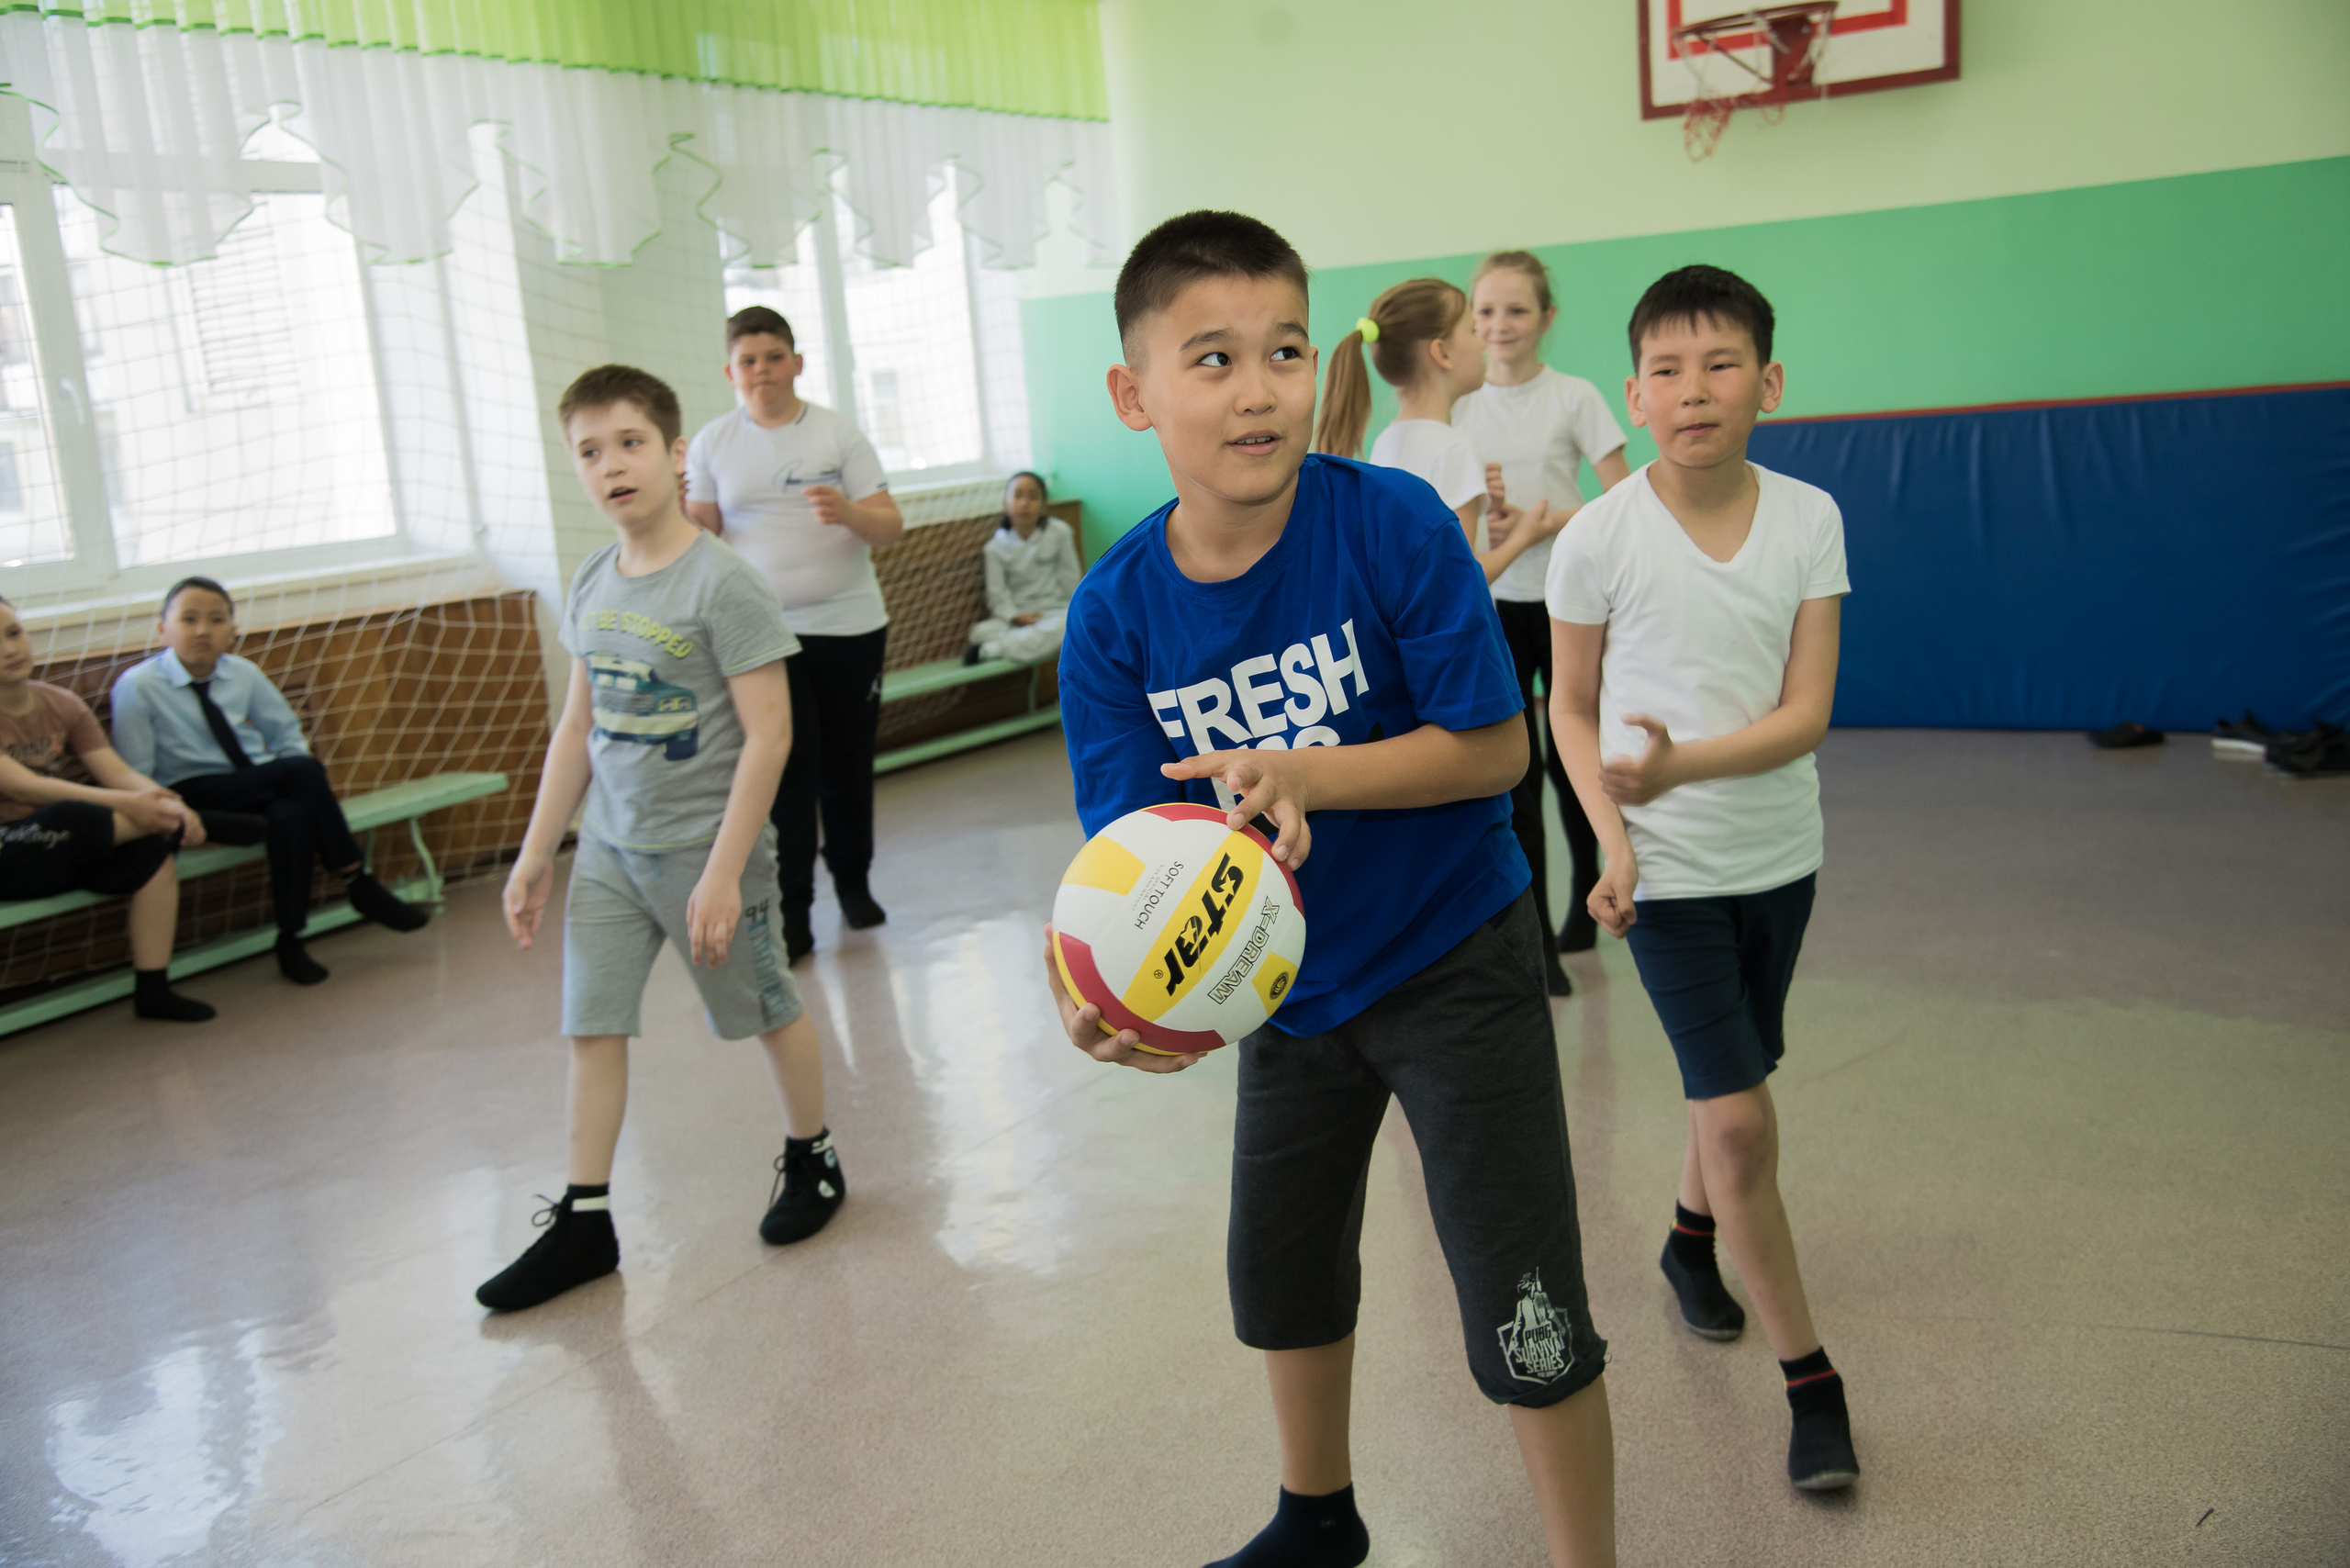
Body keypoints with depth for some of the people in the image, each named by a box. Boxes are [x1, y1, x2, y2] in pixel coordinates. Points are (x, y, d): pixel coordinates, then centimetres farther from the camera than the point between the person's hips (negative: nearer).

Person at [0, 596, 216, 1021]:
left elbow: (117, 771, -2)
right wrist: (124, 803, -32)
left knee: (155, 848, -22)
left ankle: (153, 991, -17)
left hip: (61, 848, 6)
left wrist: (165, 800, -25)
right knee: (72, 816, -37)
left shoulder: (61, 705, 6)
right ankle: (179, 825, -11)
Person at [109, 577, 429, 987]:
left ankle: (290, 941, -23)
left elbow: (286, 734, 16)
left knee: (290, 816, -33)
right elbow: (135, 777, -7)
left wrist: (308, 786, -2)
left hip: (261, 788, 5)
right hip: (193, 796, -5)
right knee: (301, 770, -30)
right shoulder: (137, 687, -7)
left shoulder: (244, 675, 6)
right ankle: (358, 884, -22)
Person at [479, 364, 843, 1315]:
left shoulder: (721, 585, -16)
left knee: (766, 1009, 11)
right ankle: (584, 1221, 16)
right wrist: (536, 851, 13)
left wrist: (723, 871, -20)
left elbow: (767, 734, -18)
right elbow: (579, 725, 13)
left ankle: (811, 1160, 33)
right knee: (591, 1023, 6)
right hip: (609, 847, 6)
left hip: (705, 845, -6)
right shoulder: (590, 587, 4)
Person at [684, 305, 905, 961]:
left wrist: (848, 511, -24)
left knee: (848, 765, 9)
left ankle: (854, 883, 30)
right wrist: (674, 504, -15)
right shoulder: (712, 443, 5)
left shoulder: (839, 434, 1)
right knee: (786, 771, -5)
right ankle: (791, 918, 1)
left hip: (849, 625, 1)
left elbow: (891, 527, -3)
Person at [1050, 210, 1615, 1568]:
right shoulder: (1115, 615, -15)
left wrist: (1302, 774, -34)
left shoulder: (1392, 524, -23)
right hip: (1292, 989, 5)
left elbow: (1496, 746, -20)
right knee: (1283, 1277, 23)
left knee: (1527, 1322, -4)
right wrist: (1099, 988, -36)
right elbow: (1132, 843, -16)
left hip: (1456, 964, -4)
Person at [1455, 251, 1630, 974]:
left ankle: (1586, 892, 33)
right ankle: (1531, 931, 8)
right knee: (1509, 766, 0)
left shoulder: (1574, 397, -3)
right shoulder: (1458, 406, 5)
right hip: (1488, 603, 2)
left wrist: (1547, 519, -21)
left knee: (1570, 758, 8)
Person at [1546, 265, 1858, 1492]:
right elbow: (1572, 710, -2)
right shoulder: (1598, 538, -13)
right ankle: (1811, 1383, 8)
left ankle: (1691, 1240, 50)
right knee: (1741, 1119, -7)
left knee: (1732, 1079, 20)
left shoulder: (1809, 518, -7)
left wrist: (1682, 763, -28)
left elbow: (1807, 712, -12)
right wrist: (1613, 834, -15)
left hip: (1779, 853, 4)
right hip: (1665, 867, -3)